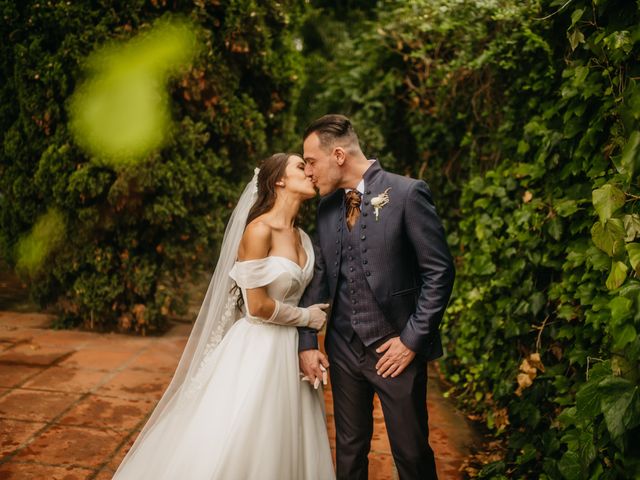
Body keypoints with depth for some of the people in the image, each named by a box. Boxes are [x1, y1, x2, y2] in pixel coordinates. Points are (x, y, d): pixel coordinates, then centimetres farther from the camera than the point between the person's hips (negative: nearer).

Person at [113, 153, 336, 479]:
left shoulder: (301, 237, 9)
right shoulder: (258, 230, -16)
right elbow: (257, 306, -19)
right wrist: (306, 318, -6)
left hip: (290, 351, 8)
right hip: (256, 351, -7)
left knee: (278, 449, 15)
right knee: (230, 447, 2)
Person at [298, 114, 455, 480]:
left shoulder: (407, 193, -12)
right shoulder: (328, 206, 6)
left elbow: (440, 272, -12)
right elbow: (319, 277, 9)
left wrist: (412, 340, -13)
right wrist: (308, 342, 2)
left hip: (396, 348, -5)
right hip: (343, 348, 5)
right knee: (349, 450, 16)